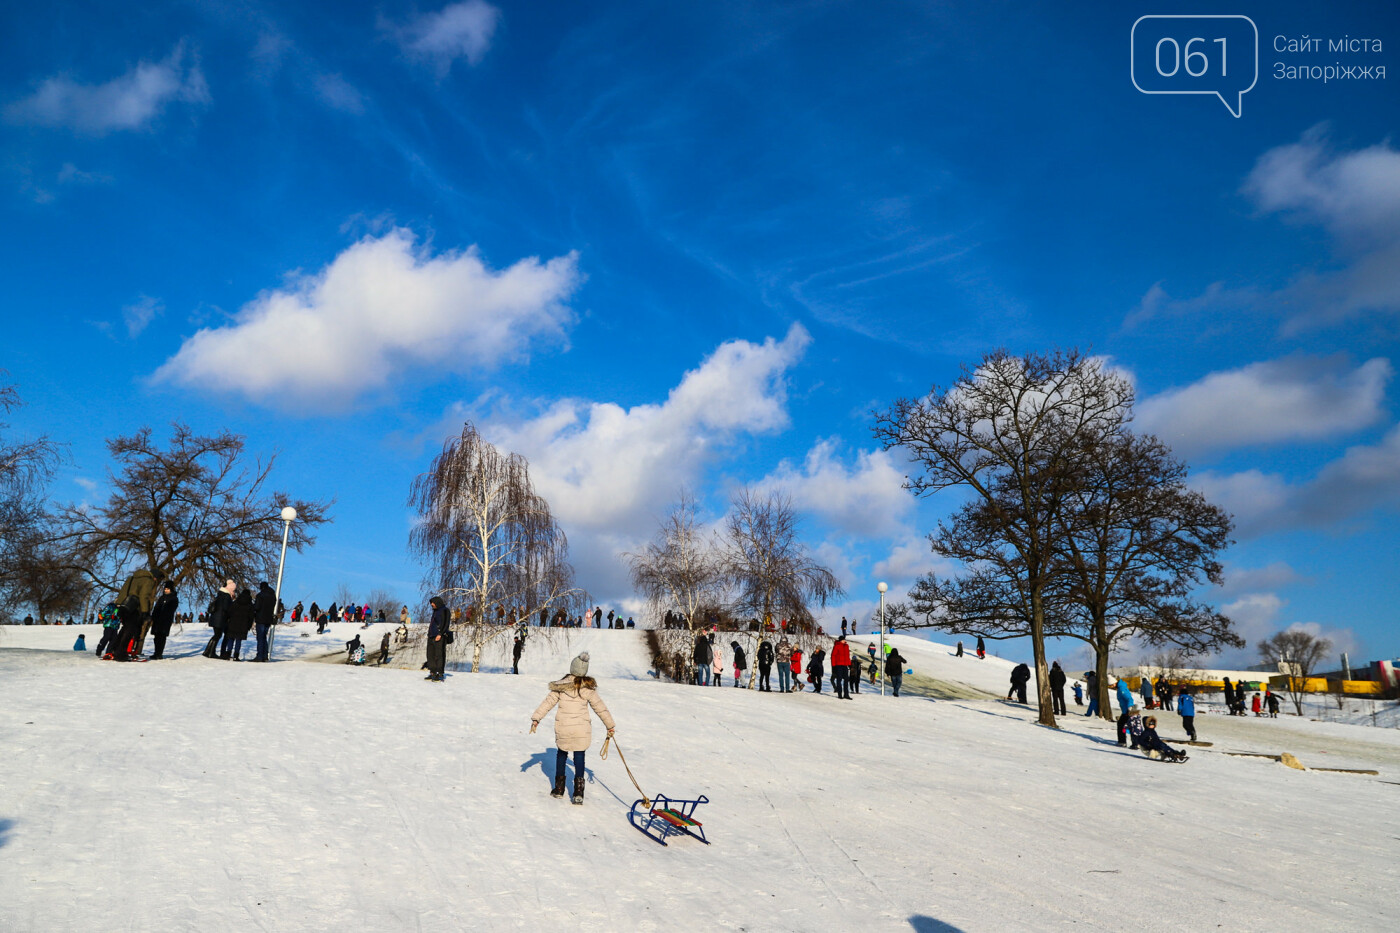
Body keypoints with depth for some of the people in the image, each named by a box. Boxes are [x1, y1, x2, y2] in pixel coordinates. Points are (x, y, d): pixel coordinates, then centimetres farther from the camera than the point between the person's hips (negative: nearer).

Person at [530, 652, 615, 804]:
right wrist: (610, 725, 12)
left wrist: (536, 718, 7)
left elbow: (548, 702, -1)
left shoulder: (561, 685, -3)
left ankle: (559, 788, 25)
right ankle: (578, 792, 0)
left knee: (561, 754, 21)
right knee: (579, 757, 9)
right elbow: (600, 708, 2)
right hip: (582, 729, -1)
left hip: (562, 728, 1)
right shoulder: (588, 688, -5)